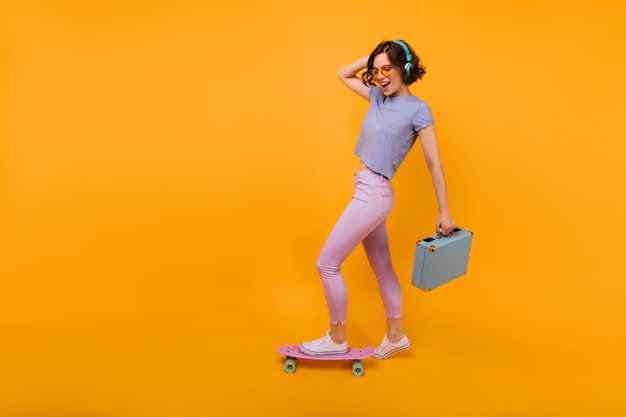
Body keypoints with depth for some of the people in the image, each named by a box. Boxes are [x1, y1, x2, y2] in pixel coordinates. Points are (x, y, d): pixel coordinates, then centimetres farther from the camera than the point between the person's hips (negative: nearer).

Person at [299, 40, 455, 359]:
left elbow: (434, 164, -9)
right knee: (382, 268, 17)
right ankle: (395, 336, 32)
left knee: (327, 263, -3)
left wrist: (444, 213, -9)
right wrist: (374, 58, 7)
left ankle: (337, 339, 12)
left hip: (374, 194, -8)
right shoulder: (379, 97, 9)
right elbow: (343, 75, 21)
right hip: (366, 192, 8)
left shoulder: (417, 109, -9)